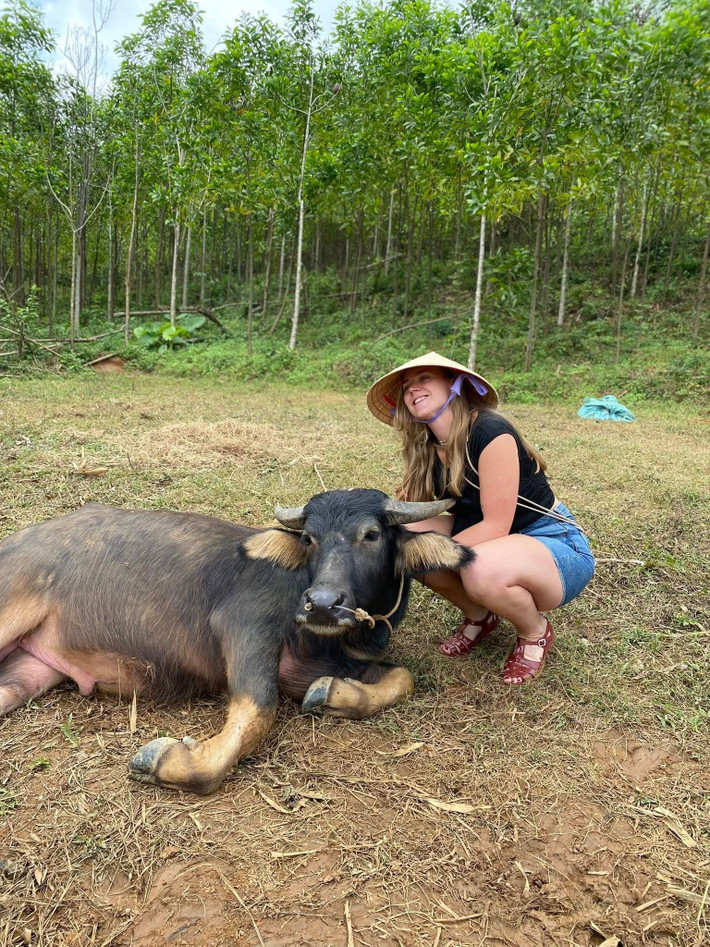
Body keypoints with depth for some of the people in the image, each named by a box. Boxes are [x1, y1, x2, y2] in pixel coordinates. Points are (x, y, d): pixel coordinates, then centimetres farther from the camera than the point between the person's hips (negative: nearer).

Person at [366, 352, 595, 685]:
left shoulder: (490, 431, -23)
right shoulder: (426, 451, 0)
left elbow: (496, 526, -25)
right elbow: (411, 511, 0)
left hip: (558, 546, -7)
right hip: (489, 541, 7)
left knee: (481, 569, -38)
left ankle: (535, 632, -3)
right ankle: (478, 617, 8)